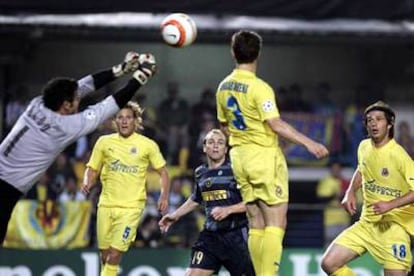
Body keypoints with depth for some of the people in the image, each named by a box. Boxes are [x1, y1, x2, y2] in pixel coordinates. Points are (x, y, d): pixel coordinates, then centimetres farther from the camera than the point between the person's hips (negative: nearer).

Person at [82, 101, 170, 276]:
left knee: (114, 255, -13)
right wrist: (87, 184, -9)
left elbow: (162, 172, 6)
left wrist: (164, 196, -8)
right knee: (105, 255, 6)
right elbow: (92, 169, 12)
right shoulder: (104, 142, 6)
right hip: (106, 204, 3)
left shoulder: (148, 145, 0)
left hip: (131, 207, -3)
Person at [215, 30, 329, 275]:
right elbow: (276, 124, -23)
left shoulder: (224, 87, 7)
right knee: (276, 223, -6)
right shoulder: (259, 88, -16)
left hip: (239, 156, 7)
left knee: (256, 225, 10)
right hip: (265, 157, -7)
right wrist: (308, 142, -24)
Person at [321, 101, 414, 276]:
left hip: (394, 224, -6)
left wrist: (390, 205, -32)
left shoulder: (398, 155, -17)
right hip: (367, 222, 6)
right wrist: (351, 192, 11)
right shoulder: (364, 147, 5)